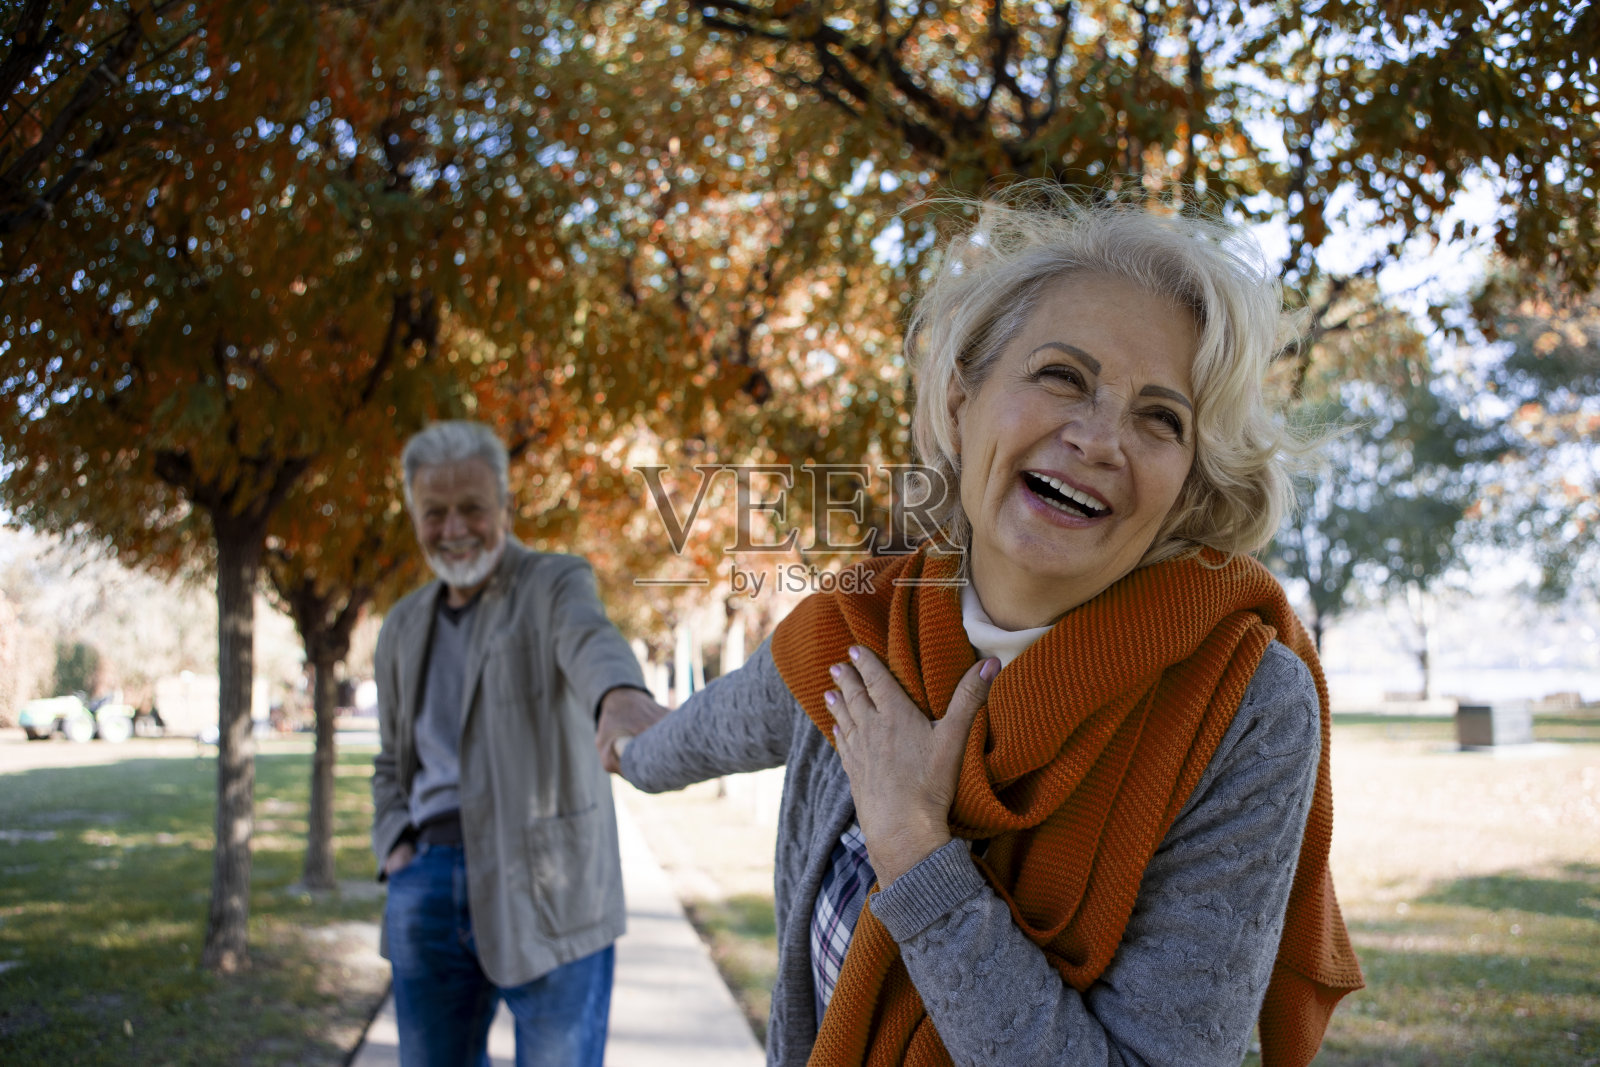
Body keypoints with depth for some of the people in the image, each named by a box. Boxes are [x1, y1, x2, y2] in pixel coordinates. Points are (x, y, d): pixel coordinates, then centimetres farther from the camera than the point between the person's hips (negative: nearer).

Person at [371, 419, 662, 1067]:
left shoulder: (555, 583, -3)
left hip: (544, 889, -5)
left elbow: (590, 641, -28)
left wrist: (622, 696, -51)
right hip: (428, 886, 5)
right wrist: (394, 845, 4)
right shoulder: (403, 628, 15)